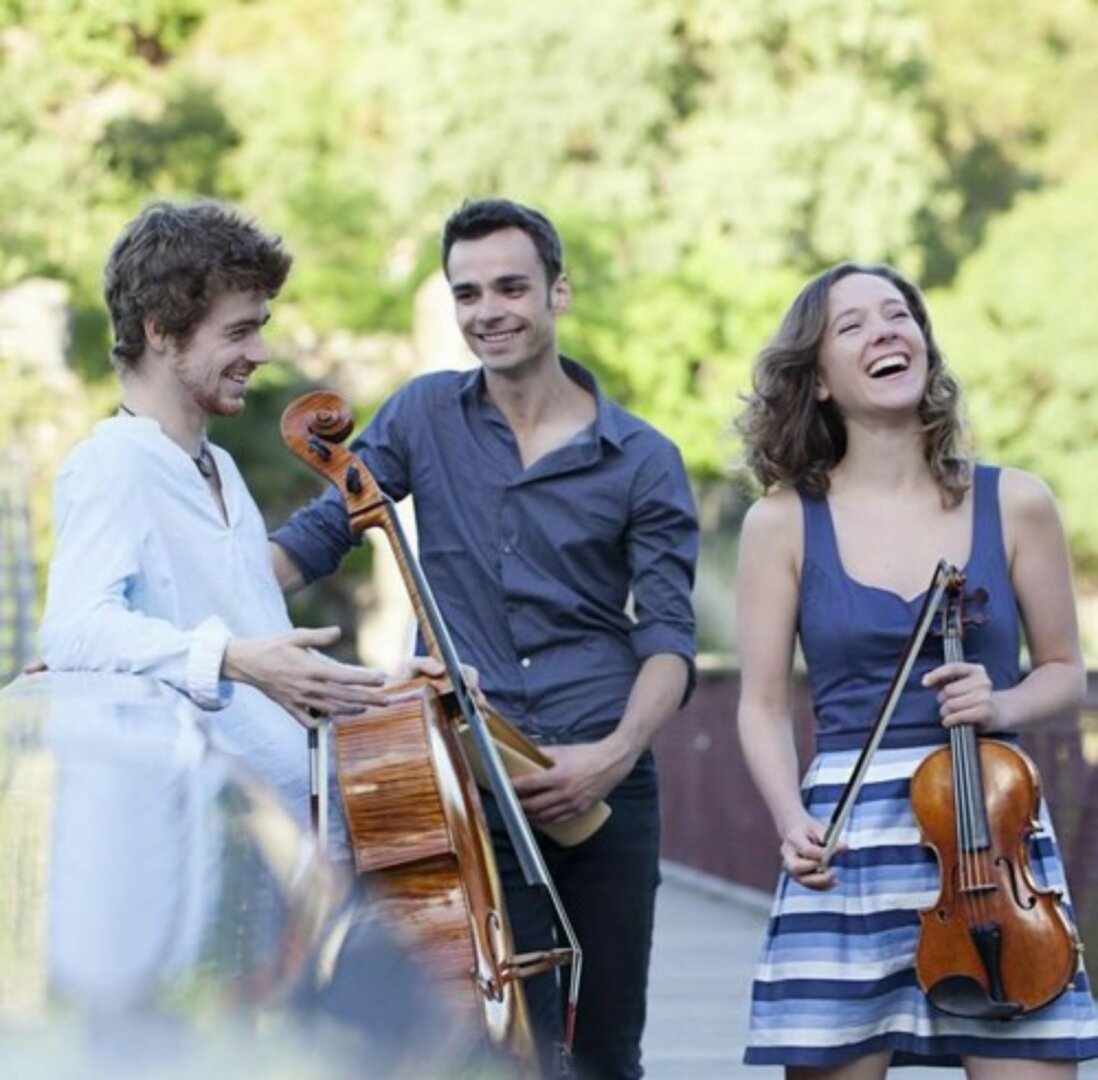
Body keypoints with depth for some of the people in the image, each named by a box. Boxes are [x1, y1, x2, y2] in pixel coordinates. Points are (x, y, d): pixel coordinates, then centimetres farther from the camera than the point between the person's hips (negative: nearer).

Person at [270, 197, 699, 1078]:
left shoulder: (642, 460, 3)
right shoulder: (424, 416, 8)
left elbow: (668, 634, -3)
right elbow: (319, 536, 9)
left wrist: (617, 753, -20)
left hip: (603, 785, 1)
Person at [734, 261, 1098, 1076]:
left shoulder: (1014, 504, 5)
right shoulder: (784, 523, 4)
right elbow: (765, 706, 5)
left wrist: (1001, 706, -8)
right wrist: (793, 822, -12)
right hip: (849, 842, 0)